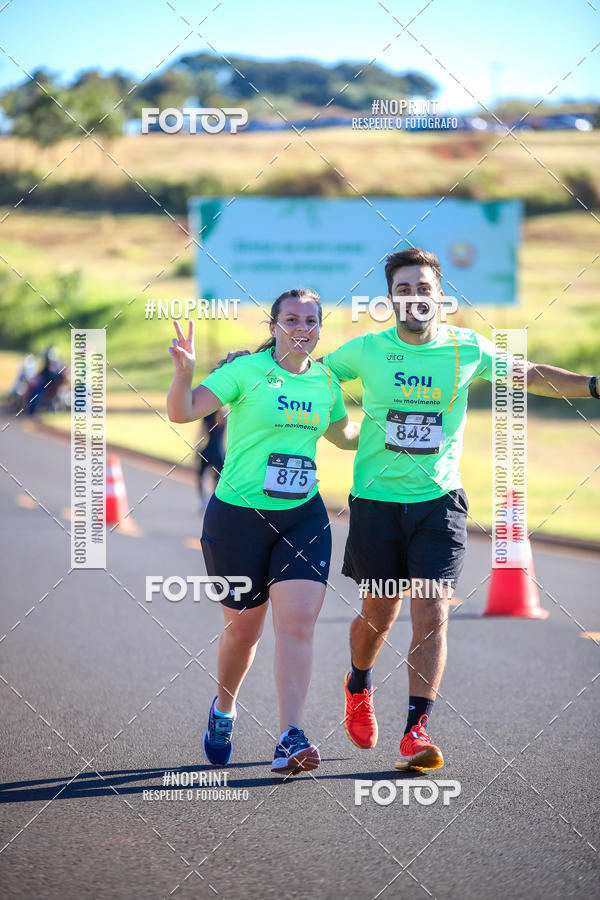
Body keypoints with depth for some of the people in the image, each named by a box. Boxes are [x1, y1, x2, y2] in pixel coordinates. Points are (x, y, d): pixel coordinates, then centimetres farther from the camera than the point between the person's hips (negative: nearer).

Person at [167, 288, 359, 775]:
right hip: (238, 515, -3)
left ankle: (290, 740, -15)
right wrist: (184, 372, -35)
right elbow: (182, 412, -17)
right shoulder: (248, 371, -9)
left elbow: (342, 434, 27)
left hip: (303, 516, 3)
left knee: (298, 622, -12)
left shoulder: (326, 380, 7)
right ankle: (223, 710, 38)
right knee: (243, 628, 8)